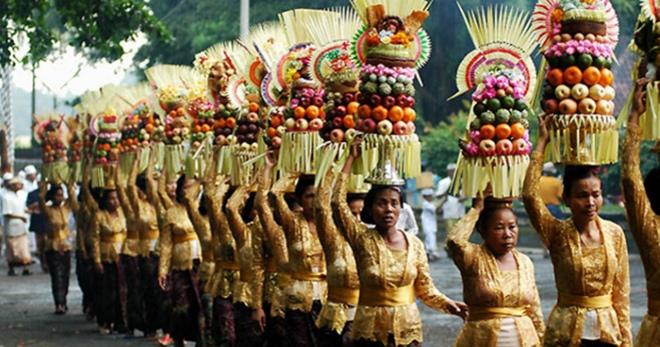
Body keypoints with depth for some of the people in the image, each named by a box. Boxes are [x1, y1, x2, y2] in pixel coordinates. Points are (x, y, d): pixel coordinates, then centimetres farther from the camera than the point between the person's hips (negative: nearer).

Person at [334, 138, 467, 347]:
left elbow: (425, 289, 5)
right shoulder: (362, 239, -4)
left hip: (408, 329, 2)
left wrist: (447, 304, -14)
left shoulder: (414, 244, 2)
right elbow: (338, 202, -13)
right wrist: (351, 159, -8)